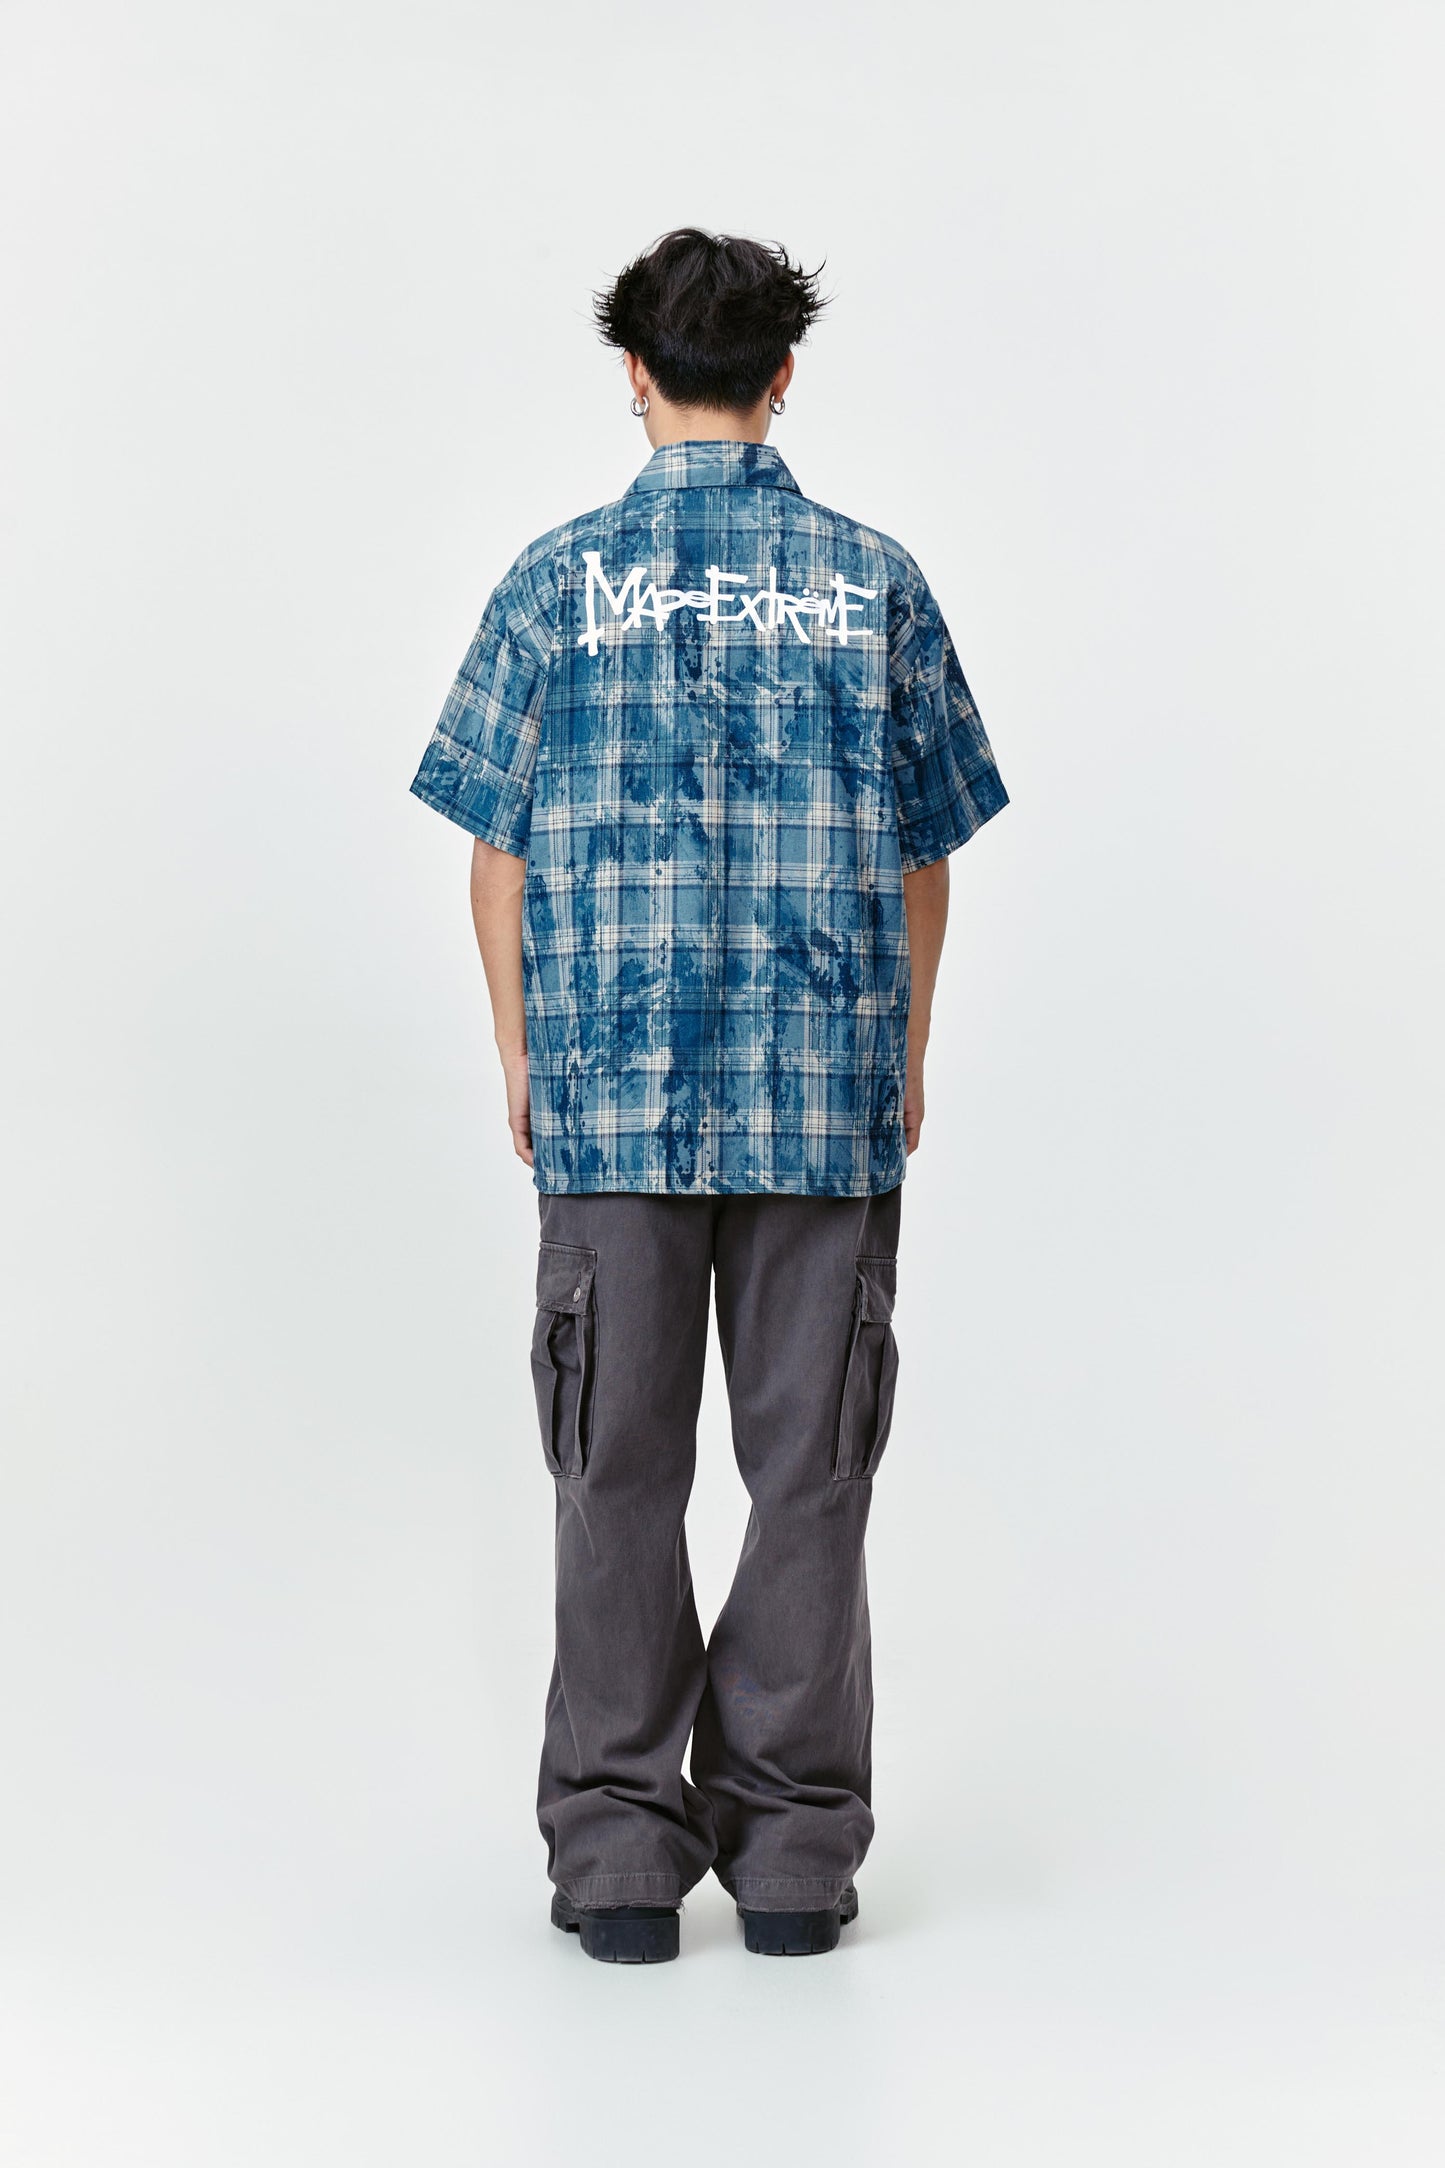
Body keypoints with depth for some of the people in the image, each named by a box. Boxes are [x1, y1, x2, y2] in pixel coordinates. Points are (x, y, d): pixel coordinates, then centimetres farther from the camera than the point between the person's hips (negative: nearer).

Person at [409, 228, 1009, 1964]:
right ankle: (795, 1848, 12)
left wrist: (519, 1053, 13)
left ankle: (620, 1851, 11)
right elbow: (926, 853, 6)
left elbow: (498, 848, 1)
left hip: (613, 1093, 0)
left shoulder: (559, 581, -1)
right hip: (831, 1098, 1)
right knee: (809, 1467, 7)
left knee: (622, 1474, 7)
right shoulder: (875, 581, 3)